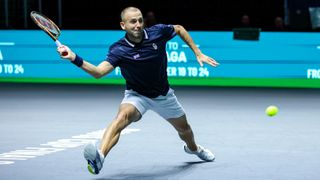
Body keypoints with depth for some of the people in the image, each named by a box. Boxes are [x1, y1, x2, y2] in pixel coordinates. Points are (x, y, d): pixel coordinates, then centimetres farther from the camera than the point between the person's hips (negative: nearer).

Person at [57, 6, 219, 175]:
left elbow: (179, 29, 2)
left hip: (163, 95, 4)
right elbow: (98, 72, -38)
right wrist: (74, 58, -53)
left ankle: (193, 148, 59)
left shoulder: (158, 32, -18)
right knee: (123, 115, -37)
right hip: (136, 95, -4)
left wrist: (198, 53, 0)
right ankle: (99, 157, -56)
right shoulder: (118, 50, -25)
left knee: (184, 128, 21)